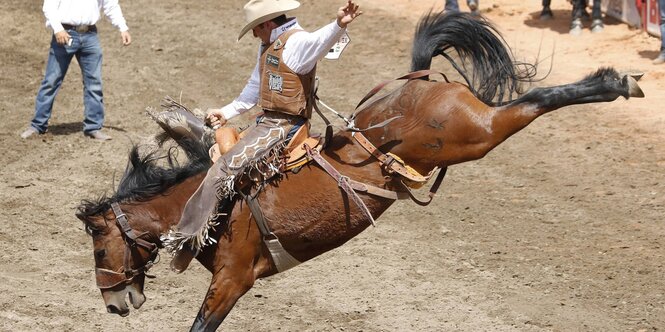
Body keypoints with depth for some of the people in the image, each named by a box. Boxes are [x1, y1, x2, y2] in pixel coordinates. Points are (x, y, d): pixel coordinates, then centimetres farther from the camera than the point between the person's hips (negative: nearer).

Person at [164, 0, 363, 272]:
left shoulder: (297, 43, -15)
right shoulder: (269, 47, 18)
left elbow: (321, 41, -38)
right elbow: (254, 89, 28)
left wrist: (339, 25, -59)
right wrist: (227, 112, 22)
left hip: (282, 127, -11)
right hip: (266, 122, 11)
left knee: (223, 169, -19)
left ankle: (188, 241, -17)